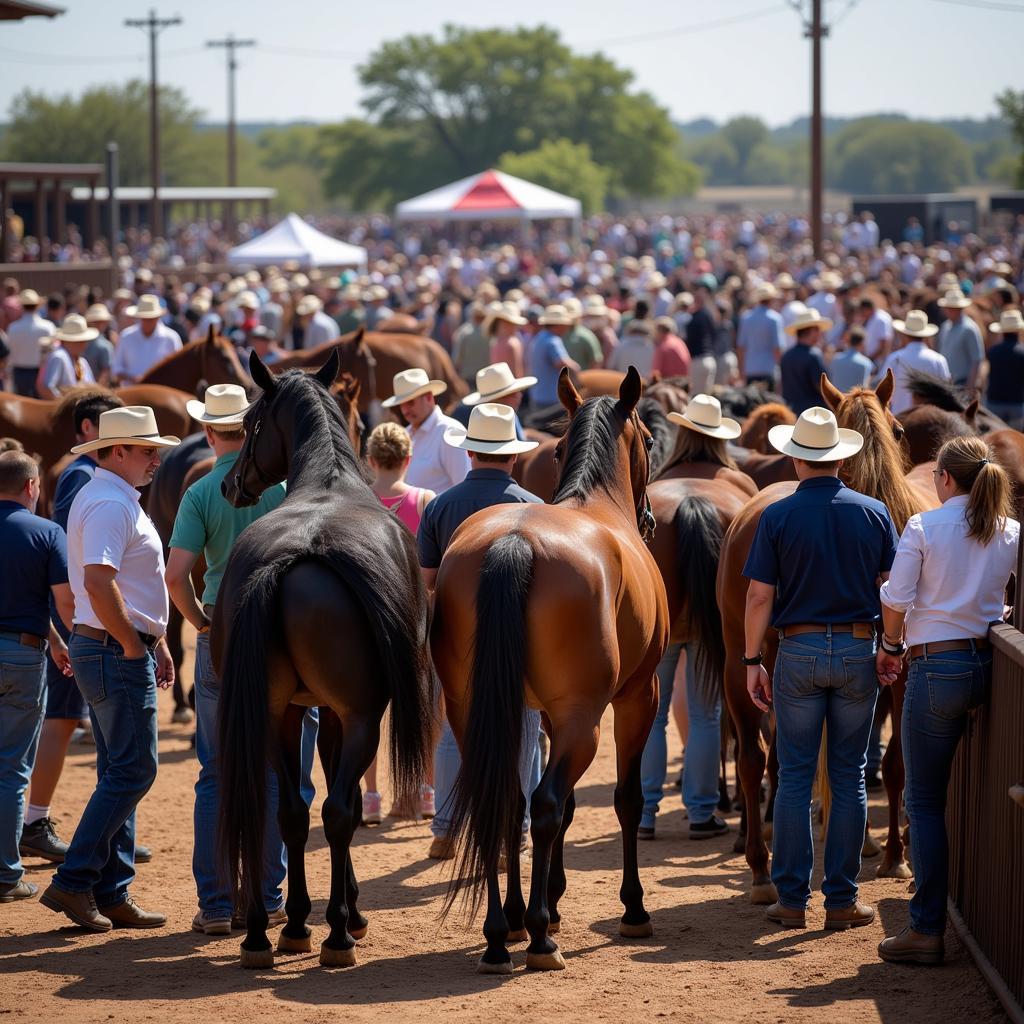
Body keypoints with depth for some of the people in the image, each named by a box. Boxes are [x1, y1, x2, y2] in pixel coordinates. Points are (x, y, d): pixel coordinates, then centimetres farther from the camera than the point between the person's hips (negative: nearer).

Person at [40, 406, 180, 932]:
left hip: (115, 650, 11)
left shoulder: (114, 499, 18)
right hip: (116, 652, -11)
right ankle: (73, 882, -9)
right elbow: (99, 583, -28)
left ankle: (112, 894, 14)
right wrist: (134, 646, -19)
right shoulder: (110, 503, -16)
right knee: (132, 771, -9)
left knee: (121, 772, 11)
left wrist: (156, 642, 20)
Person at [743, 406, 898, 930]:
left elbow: (760, 597, -7)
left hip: (799, 651, -1)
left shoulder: (778, 517, -5)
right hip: (858, 651, 1)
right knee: (849, 778, 7)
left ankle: (792, 899, 5)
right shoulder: (874, 513, 0)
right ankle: (842, 900, 8)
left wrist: (753, 661, 0)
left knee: (795, 777, 5)